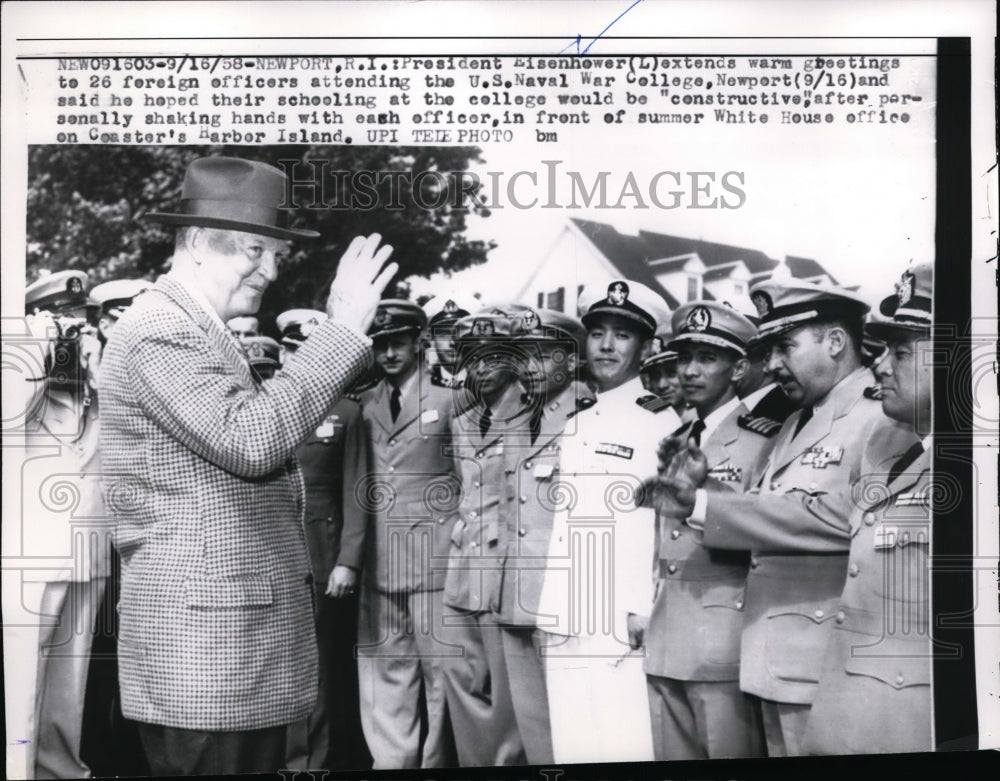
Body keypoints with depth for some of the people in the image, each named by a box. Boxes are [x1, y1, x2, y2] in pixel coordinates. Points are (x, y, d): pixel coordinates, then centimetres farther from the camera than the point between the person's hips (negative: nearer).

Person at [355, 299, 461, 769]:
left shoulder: (447, 399, 1)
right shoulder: (363, 404, 13)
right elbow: (355, 481, 11)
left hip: (433, 558, -3)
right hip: (379, 560, 4)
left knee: (439, 670, 3)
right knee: (385, 673, 8)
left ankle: (436, 761, 16)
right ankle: (391, 761, 18)